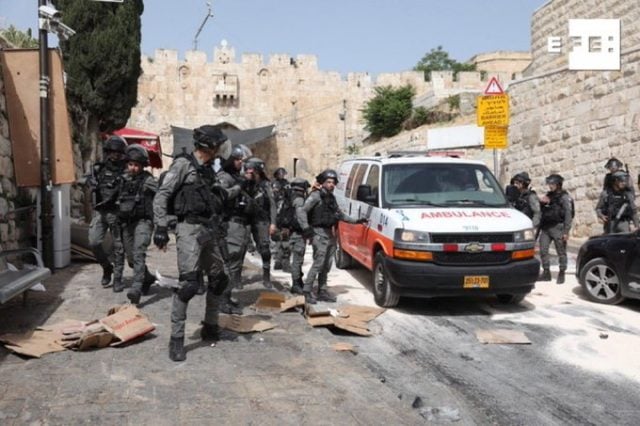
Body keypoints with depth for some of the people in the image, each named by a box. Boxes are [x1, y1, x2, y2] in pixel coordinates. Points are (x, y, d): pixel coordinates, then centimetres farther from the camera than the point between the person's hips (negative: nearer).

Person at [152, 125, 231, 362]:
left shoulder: (208, 169, 16)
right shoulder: (183, 164, -6)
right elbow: (161, 197, -10)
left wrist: (219, 231, 19)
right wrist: (161, 227, -18)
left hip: (210, 229, 8)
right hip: (190, 229, -8)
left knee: (218, 280, 13)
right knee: (189, 282, -14)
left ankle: (210, 328, 28)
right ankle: (176, 339, -6)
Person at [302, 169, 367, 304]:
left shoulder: (331, 198, 18)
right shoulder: (316, 196, -6)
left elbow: (340, 215, 27)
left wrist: (356, 221, 25)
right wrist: (306, 228, -18)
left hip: (330, 235, 8)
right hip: (319, 233, -8)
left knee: (326, 265, 9)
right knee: (318, 263, -14)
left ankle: (322, 291, 16)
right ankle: (307, 291, -11)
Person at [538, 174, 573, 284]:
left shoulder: (564, 197, -4)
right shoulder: (548, 196, 16)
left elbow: (568, 215, -10)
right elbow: (541, 211, 22)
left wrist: (566, 231, -16)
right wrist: (541, 203, 0)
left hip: (558, 227, -6)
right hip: (545, 227, 6)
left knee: (561, 252, 1)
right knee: (543, 250, 3)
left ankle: (561, 274, 9)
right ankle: (546, 273, 13)